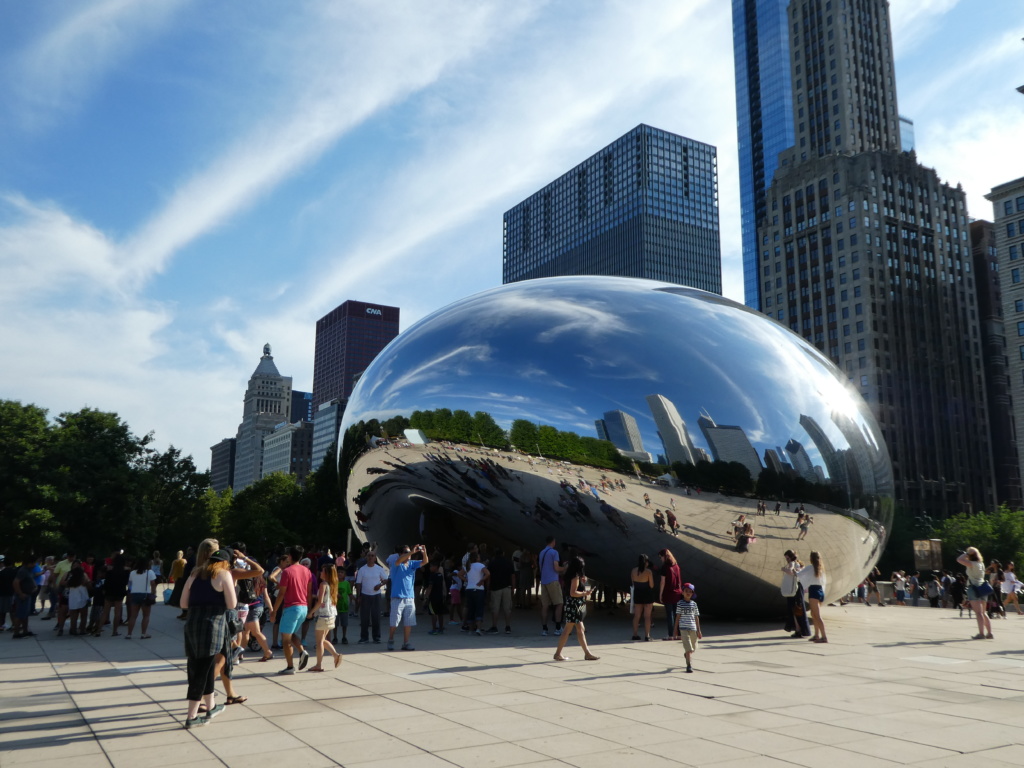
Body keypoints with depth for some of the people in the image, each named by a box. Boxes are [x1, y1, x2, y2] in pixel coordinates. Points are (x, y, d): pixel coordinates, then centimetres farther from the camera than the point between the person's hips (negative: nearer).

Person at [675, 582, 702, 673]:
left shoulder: (694, 604, 6)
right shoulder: (680, 603, -2)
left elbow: (696, 617, 10)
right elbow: (678, 617, 0)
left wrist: (698, 630, 9)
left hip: (693, 628, 4)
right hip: (684, 628, -4)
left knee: (693, 649, 14)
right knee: (688, 648, -13)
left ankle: (686, 655, 45)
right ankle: (689, 665, -7)